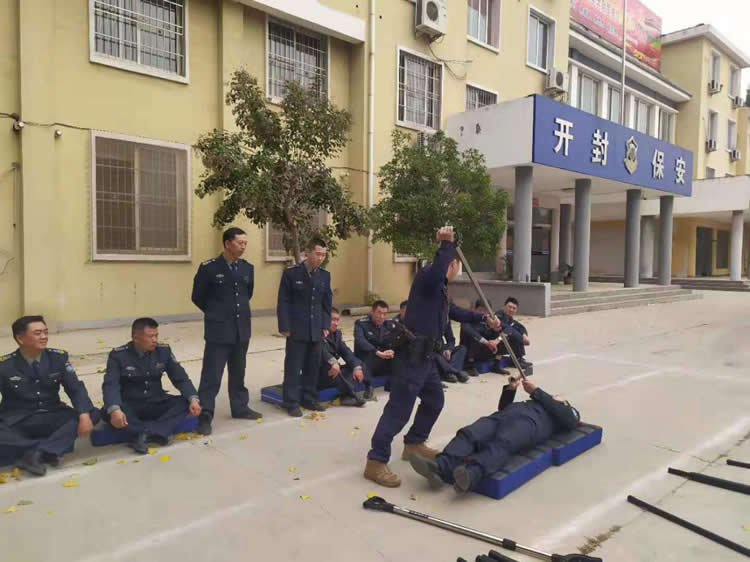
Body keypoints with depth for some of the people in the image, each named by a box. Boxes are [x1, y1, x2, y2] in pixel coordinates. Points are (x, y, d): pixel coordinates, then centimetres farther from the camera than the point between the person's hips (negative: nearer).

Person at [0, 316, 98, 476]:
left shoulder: (58, 357, -2)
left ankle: (35, 453, -30)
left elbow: (76, 388, -7)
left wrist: (84, 415, -26)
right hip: (16, 424, -2)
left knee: (92, 414, -23)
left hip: (52, 419, 3)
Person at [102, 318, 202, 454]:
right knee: (110, 414, -35)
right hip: (130, 406, -3)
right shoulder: (118, 355, -11)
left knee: (184, 402, -23)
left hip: (156, 404, 3)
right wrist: (115, 409, -42)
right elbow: (110, 385, -22)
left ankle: (144, 433, -35)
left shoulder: (164, 351, -2)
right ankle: (157, 432, -34)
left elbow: (180, 377, -3)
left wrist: (193, 399, -21)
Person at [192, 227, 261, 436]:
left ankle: (240, 407, 30)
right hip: (218, 331, -5)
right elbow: (198, 297, 0)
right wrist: (215, 314, 10)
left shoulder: (248, 268, 5)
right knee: (211, 375, -1)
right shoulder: (209, 268, -9)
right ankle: (204, 416, 8)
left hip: (242, 330, 5)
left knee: (238, 373, 17)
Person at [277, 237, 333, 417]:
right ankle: (292, 403, 12)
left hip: (316, 330, 4)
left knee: (313, 367, 10)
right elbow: (283, 303, -5)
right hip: (297, 330, -4)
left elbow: (327, 304, 12)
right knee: (293, 367, 3)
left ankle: (310, 399, 24)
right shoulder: (291, 273, -5)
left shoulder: (325, 275, 7)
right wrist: (285, 327, -9)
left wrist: (325, 326, 6)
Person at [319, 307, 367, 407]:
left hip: (334, 370, 8)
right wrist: (333, 362, -50)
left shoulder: (337, 333, 10)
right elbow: (322, 351, -32)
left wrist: (357, 367, -16)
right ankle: (350, 394, -32)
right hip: (319, 374, -8)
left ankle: (346, 395, -25)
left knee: (358, 365, -5)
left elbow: (346, 352, 1)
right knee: (328, 367, -36)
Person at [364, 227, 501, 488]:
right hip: (412, 354, -11)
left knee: (434, 400, 21)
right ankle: (376, 462, -2)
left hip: (425, 356, 11)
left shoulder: (439, 287, 21)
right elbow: (437, 272, -35)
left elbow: (455, 312, 33)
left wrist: (484, 318, 29)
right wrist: (447, 244, -28)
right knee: (399, 408, -9)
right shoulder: (426, 275, -10)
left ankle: (413, 444, 36)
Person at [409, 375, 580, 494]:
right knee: (468, 434, -27)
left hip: (531, 422, -4)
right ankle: (440, 468, -49)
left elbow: (565, 418, 9)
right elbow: (503, 407, 37)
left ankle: (471, 475, -63)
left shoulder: (570, 412, 33)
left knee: (501, 444, -38)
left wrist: (536, 391, 10)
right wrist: (510, 389, 20)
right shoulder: (533, 402, 44)